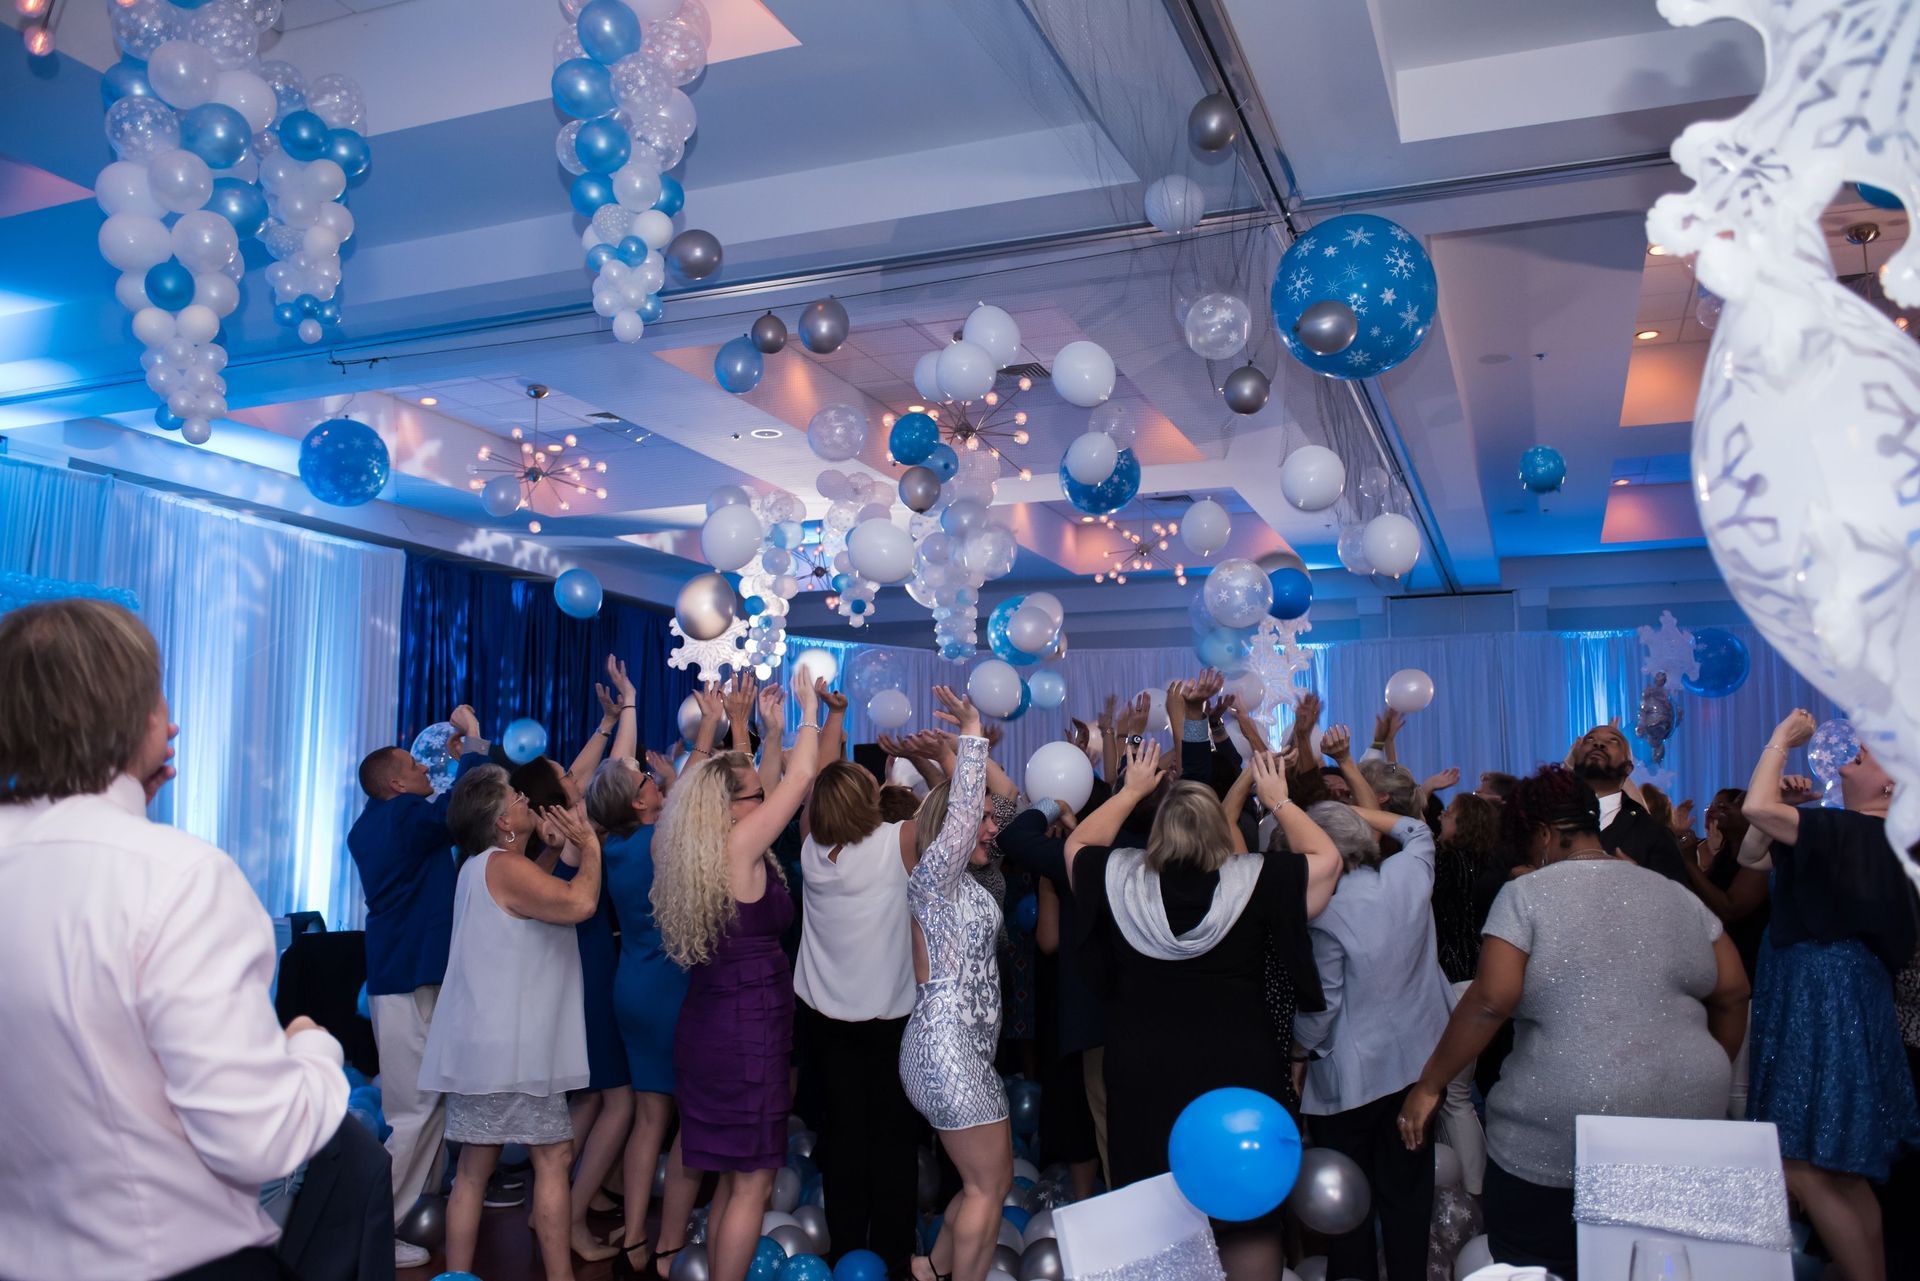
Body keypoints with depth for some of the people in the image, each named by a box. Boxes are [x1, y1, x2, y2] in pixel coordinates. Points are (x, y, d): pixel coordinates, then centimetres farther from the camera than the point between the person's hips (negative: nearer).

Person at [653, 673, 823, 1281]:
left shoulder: (706, 846, 6)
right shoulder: (737, 845, -17)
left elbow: (774, 782, 20)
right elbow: (801, 776, -10)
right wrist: (807, 707, 3)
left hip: (712, 1022, 9)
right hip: (746, 1029, -9)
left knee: (731, 1178, 18)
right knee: (753, 1182, 0)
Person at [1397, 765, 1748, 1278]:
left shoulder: (1526, 895, -5)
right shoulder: (1675, 895, 11)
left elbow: (1491, 999, -14)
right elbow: (1733, 992, 13)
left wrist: (1429, 1085, -8)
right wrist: (1711, 1076, 27)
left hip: (1558, 1137, -5)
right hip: (1683, 1122, 5)